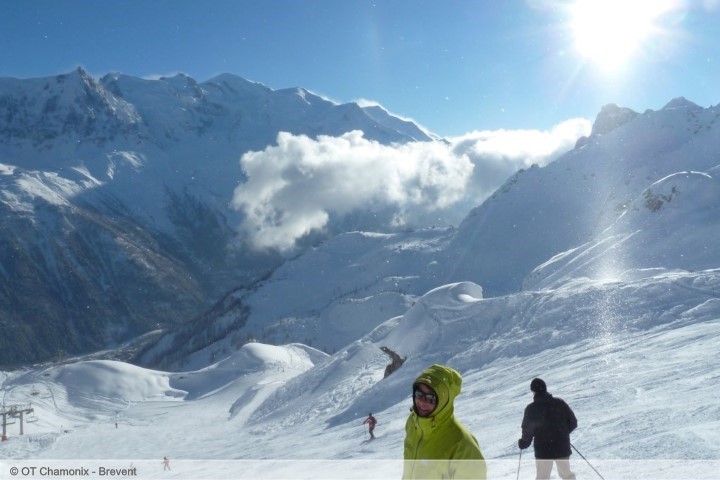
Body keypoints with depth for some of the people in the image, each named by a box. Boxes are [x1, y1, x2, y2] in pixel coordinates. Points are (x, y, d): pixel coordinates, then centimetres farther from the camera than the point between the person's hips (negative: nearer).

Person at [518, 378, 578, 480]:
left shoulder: (531, 409, -12)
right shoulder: (560, 403, -3)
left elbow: (527, 431, -7)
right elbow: (573, 423, 3)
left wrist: (523, 443, 12)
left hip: (543, 450, -3)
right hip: (563, 448, 3)